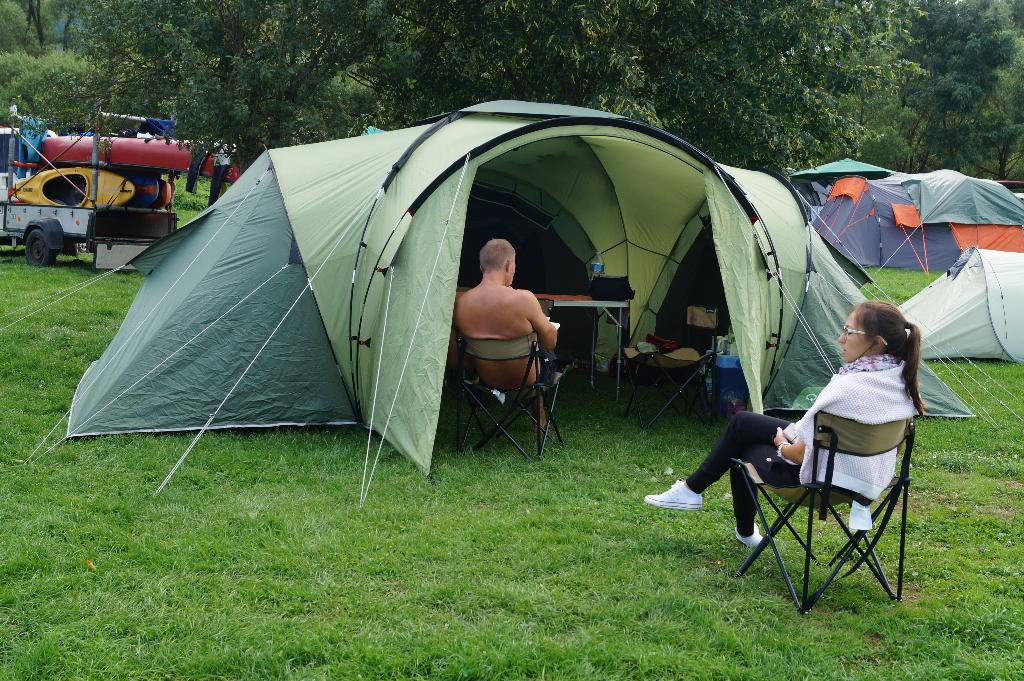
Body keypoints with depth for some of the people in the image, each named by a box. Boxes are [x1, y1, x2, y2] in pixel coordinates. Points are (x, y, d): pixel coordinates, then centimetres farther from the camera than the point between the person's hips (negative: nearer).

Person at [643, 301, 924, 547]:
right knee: (741, 422, 17)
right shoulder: (899, 378, -5)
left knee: (743, 450, 17)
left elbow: (803, 453, -25)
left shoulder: (847, 389, -31)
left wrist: (782, 444, -2)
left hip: (823, 476, -8)